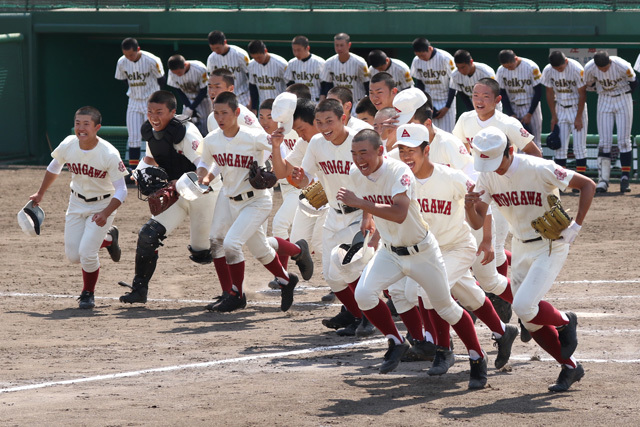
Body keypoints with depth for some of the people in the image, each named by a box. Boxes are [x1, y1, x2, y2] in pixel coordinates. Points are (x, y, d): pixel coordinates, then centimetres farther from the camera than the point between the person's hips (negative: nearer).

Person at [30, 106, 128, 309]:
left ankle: (88, 294, 11)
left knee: (87, 253, -16)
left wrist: (105, 214, -36)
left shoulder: (110, 154, -27)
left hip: (102, 206, -5)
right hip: (77, 203, 5)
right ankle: (108, 238, 33)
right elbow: (54, 168, 8)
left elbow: (121, 190, -23)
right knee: (73, 256, 4)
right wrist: (40, 194, 16)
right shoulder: (67, 146, -15)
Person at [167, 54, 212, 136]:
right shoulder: (172, 72, -17)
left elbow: (204, 91, -18)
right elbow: (179, 92, -6)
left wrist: (191, 108, -20)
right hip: (188, 101, 3)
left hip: (202, 99, -3)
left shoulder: (200, 69, -28)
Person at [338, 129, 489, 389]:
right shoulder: (356, 174, -8)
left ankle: (478, 359, 23)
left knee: (446, 307, 5)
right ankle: (396, 343, 2)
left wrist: (360, 202, -44)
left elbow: (399, 214, -42)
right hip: (389, 251, 5)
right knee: (363, 294, -18)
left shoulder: (399, 172, -28)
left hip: (421, 252, -5)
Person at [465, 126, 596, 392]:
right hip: (521, 248, 7)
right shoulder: (487, 177, -6)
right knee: (530, 320, 7)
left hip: (551, 247, -7)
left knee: (524, 307, -21)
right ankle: (570, 367, 22)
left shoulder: (539, 169, -23)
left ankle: (565, 322, 9)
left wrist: (576, 226, -22)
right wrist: (469, 206, -28)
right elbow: (477, 223, -5)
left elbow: (587, 185, -17)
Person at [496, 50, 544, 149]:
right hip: (513, 108, 3)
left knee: (534, 142, -3)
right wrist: (511, 114, -7)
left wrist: (529, 114, -11)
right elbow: (503, 94, 2)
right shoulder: (501, 70, -5)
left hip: (531, 107, -3)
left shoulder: (531, 67, -13)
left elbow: (538, 92, -8)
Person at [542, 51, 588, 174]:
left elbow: (582, 94, -12)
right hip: (560, 110, 4)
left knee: (579, 146, -6)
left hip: (577, 108, -4)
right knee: (559, 147, 2)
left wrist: (578, 117, -11)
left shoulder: (577, 69, -20)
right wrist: (553, 116, 2)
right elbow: (550, 93, 4)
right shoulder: (548, 71, -8)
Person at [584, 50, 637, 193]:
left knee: (624, 141, -5)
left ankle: (625, 178, -1)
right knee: (604, 142, -3)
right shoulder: (589, 68, -17)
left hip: (623, 100, -2)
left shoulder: (623, 66, -24)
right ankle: (603, 180, -3)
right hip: (604, 101, 2)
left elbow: (634, 83, -7)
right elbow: (588, 86, 2)